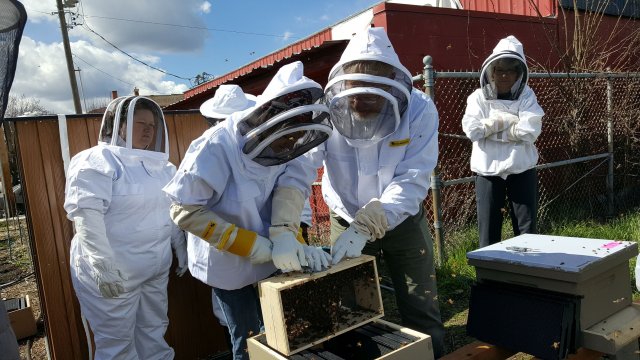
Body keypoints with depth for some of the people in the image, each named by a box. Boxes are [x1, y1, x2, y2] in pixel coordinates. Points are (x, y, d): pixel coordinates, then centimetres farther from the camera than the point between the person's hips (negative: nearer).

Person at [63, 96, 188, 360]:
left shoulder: (160, 165, 11)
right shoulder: (95, 162, -12)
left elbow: (172, 211, 17)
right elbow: (86, 215, -21)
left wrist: (181, 248, 16)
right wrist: (103, 266, -24)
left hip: (156, 269, 7)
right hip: (113, 273, -6)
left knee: (154, 334, 17)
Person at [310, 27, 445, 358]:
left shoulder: (419, 110, -21)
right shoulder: (327, 109, -20)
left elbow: (412, 181, -26)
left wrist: (364, 229, -36)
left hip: (403, 221, 0)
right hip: (345, 221, 1)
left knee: (421, 313, 10)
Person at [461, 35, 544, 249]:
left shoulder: (526, 96, 2)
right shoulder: (478, 97, 2)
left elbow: (531, 130, -14)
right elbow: (472, 130, -13)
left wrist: (491, 126, -11)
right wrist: (508, 120, -10)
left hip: (521, 170, 0)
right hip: (488, 171, 0)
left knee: (526, 229, 8)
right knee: (488, 229, 6)